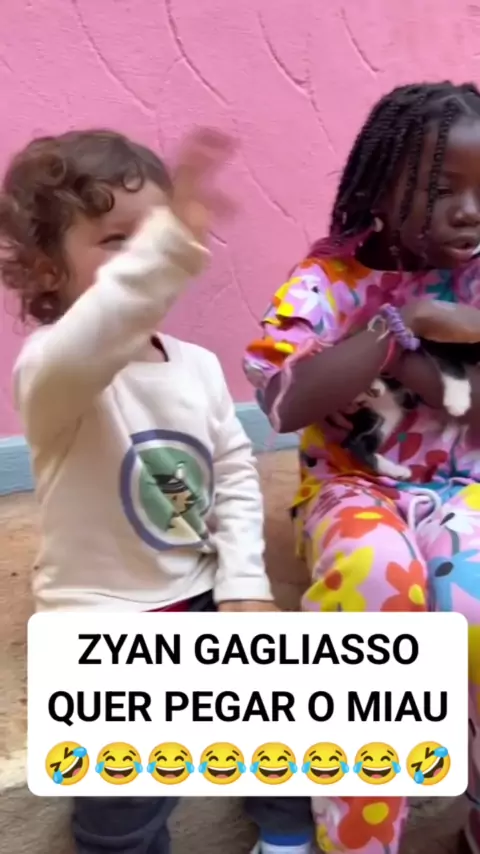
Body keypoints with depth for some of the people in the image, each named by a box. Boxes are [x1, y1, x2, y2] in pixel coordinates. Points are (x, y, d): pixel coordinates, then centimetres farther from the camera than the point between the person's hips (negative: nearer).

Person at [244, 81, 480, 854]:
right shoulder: (330, 280, -6)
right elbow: (285, 404, -20)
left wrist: (402, 358, -18)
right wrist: (401, 323, -22)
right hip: (353, 489, -1)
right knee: (376, 573, -36)